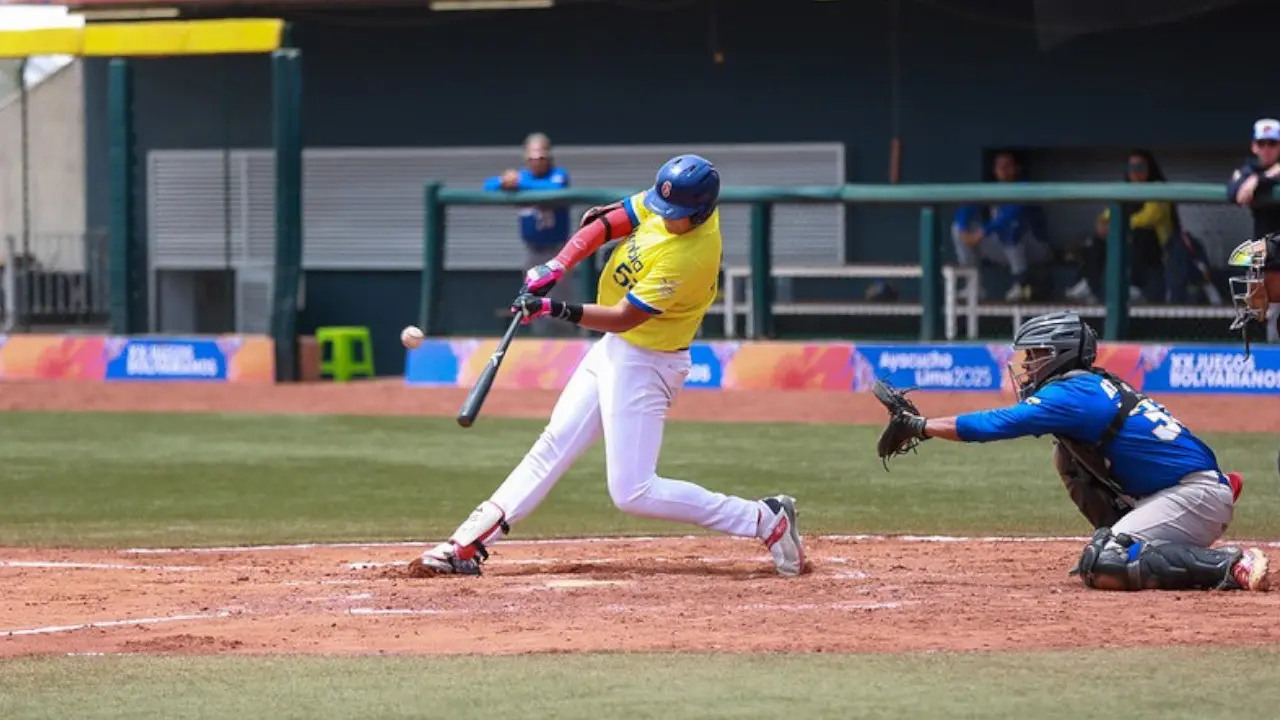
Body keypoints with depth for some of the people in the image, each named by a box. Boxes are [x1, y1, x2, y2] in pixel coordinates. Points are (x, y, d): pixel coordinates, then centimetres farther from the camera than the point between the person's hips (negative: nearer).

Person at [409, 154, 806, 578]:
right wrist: (557, 266, -9)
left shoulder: (689, 258, -30)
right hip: (614, 349, 9)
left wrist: (555, 310, -27)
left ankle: (765, 521, -5)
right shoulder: (667, 204, -8)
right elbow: (606, 223, 3)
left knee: (633, 492, -10)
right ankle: (467, 545, 15)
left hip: (646, 364, -9)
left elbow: (622, 318, -26)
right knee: (554, 445, 11)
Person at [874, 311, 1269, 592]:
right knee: (1068, 454, 16)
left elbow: (994, 424, -16)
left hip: (1199, 494, -10)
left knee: (1102, 568, -21)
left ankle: (1230, 565, -19)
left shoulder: (1073, 394, -12)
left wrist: (920, 426, -10)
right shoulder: (1095, 386, 16)